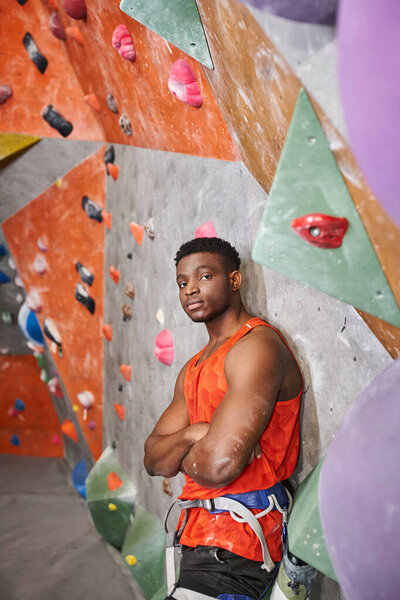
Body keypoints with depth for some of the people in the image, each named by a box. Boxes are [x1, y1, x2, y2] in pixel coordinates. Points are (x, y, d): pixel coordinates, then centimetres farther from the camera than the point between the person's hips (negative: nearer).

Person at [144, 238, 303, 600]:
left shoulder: (257, 346, -16)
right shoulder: (194, 369, 15)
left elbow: (219, 465, -25)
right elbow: (153, 460, 10)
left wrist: (182, 459, -3)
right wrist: (191, 435, -11)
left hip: (233, 551, -9)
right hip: (199, 537, 9)